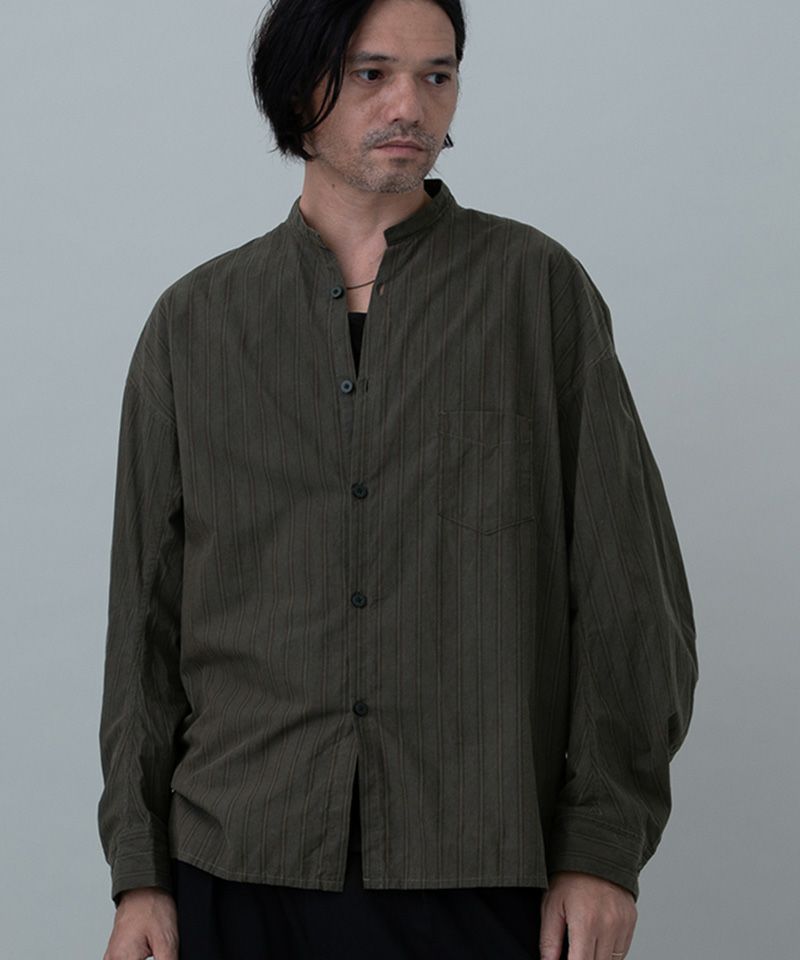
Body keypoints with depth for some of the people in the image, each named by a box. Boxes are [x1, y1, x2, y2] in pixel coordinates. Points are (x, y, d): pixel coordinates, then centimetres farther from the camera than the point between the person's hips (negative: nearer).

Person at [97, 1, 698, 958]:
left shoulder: (539, 287, 3)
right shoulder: (194, 322, 8)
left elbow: (627, 591, 1)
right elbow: (147, 614, 9)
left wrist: (604, 848, -5)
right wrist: (140, 874, 5)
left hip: (480, 872, -1)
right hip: (242, 868, 2)